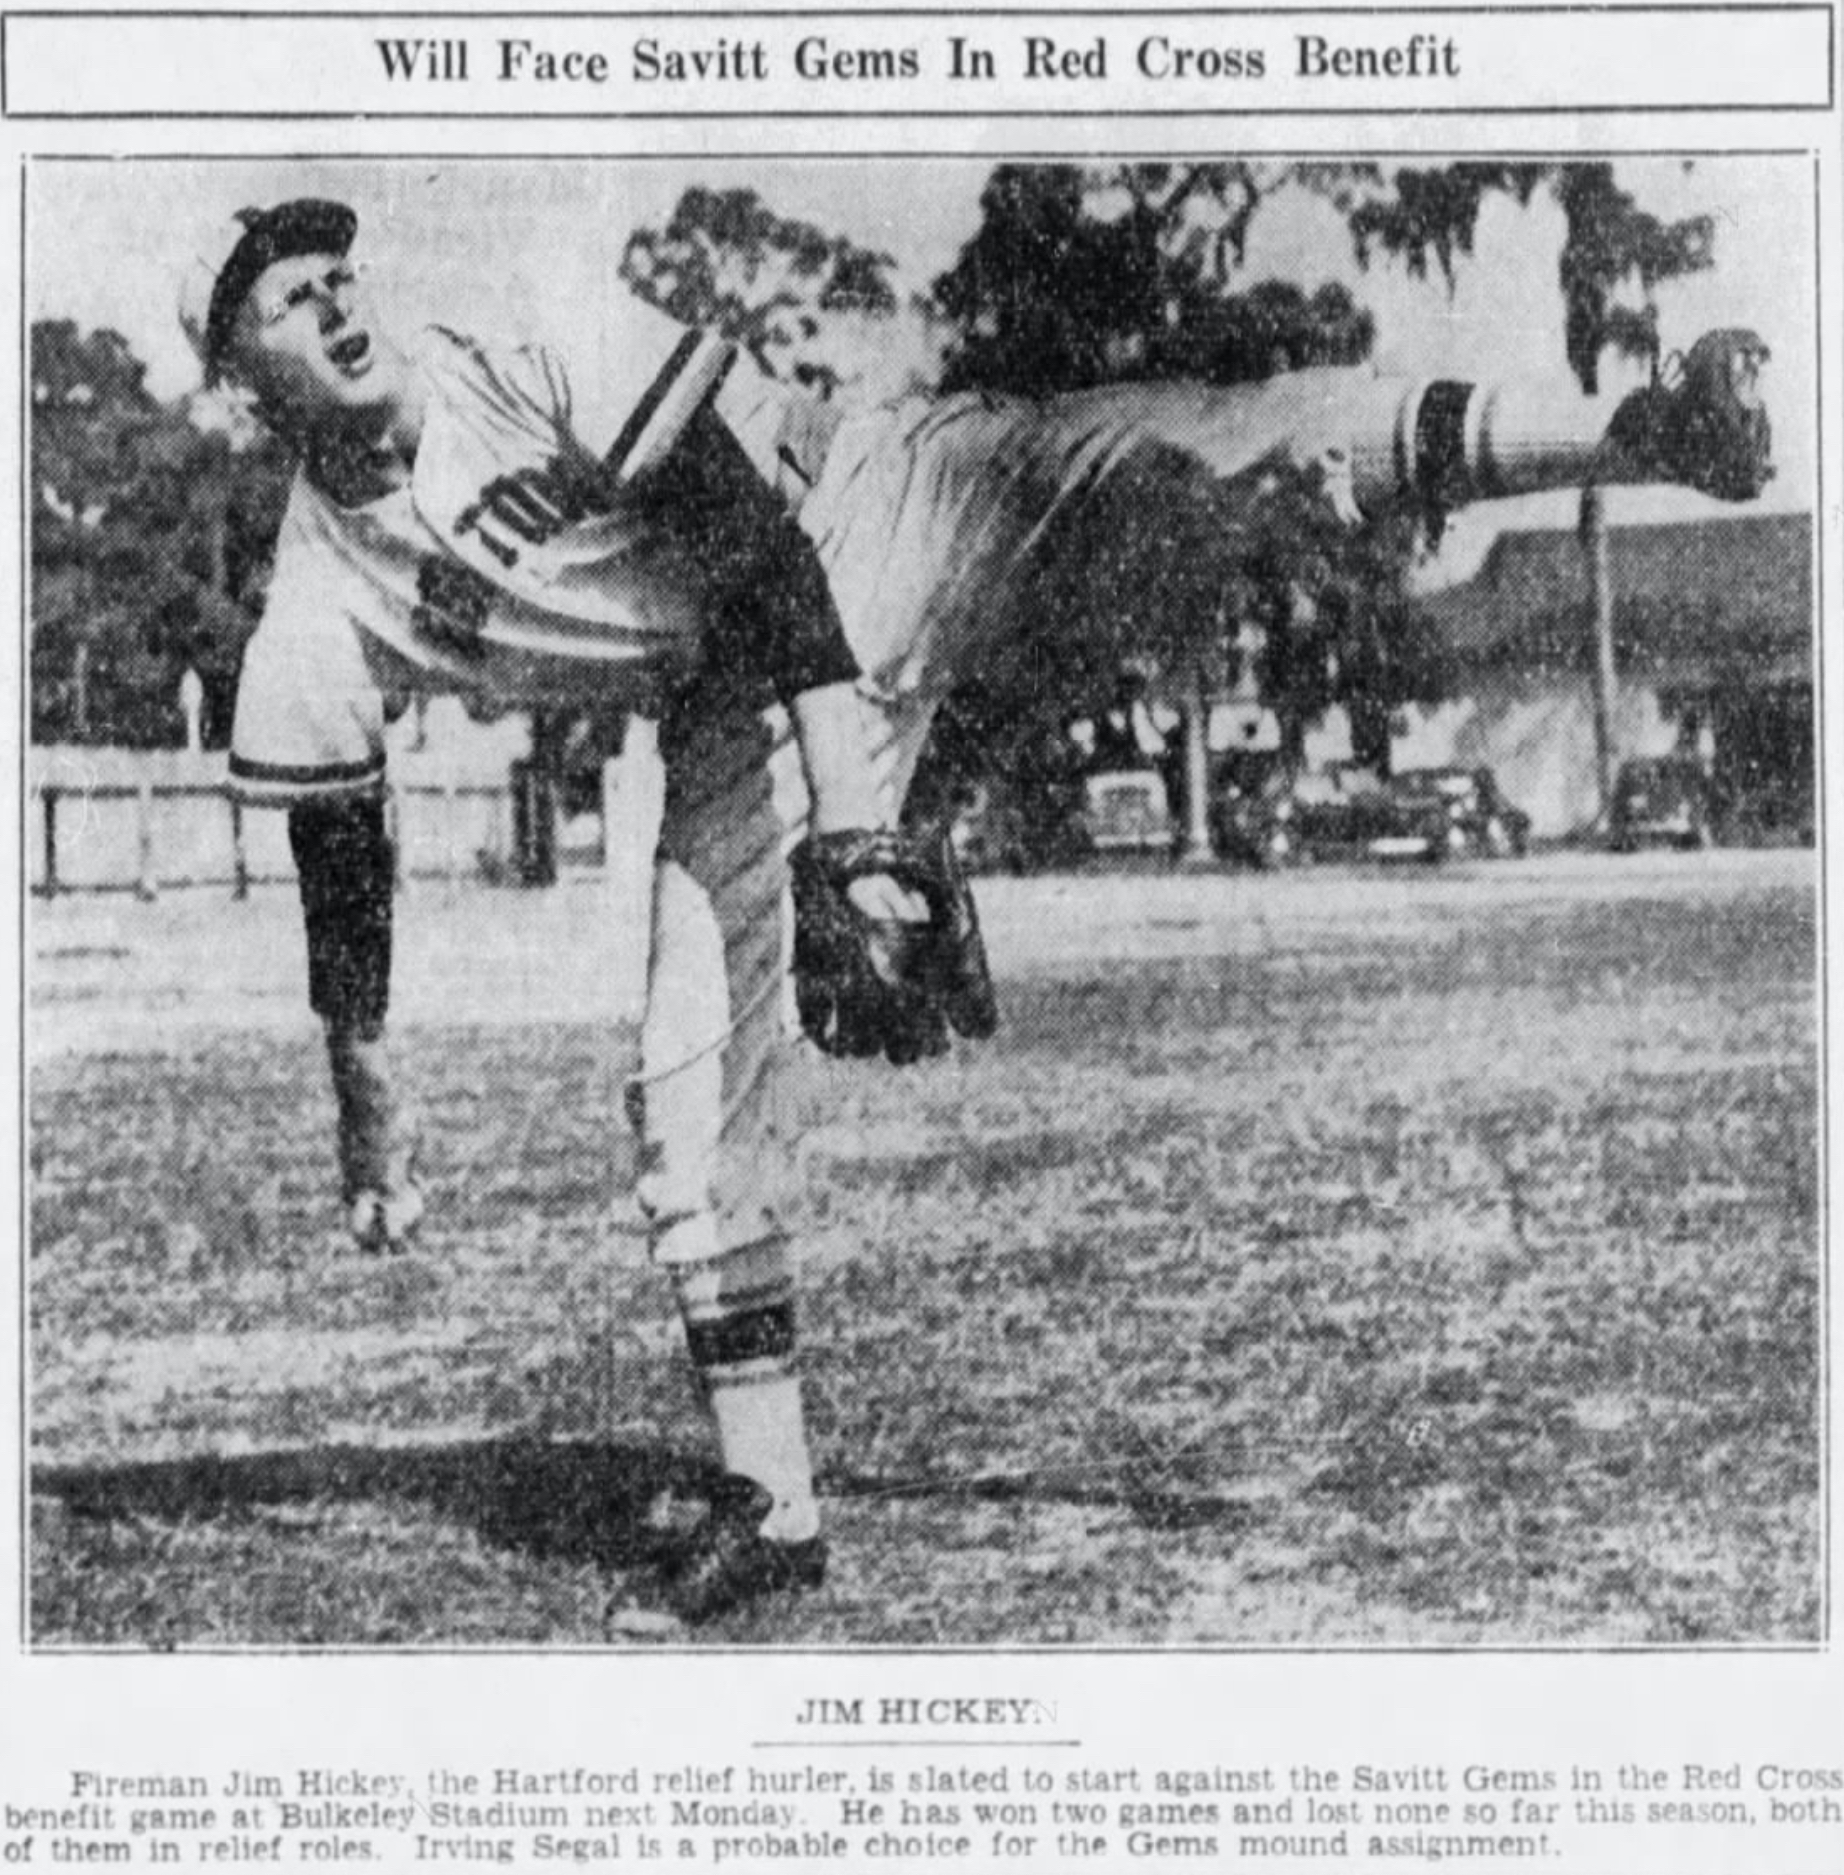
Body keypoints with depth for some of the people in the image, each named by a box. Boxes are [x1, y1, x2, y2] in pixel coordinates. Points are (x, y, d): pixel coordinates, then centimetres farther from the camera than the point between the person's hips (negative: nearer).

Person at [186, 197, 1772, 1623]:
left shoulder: (540, 360, -19)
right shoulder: (316, 616, -7)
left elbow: (765, 554, -25)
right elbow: (337, 867, 3)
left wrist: (850, 826, -32)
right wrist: (363, 1099, 9)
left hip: (860, 517, -3)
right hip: (727, 712, 3)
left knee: (1169, 441, -27)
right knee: (693, 1078, -7)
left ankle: (1639, 439, -33)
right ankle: (769, 1502, 5)